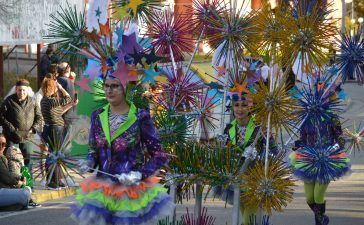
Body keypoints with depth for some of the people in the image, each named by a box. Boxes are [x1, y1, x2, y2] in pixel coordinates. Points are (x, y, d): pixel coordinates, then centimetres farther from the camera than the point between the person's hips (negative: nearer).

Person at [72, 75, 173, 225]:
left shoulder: (140, 117, -11)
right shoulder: (98, 116, 2)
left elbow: (159, 156, -8)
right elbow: (94, 151, 11)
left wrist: (139, 175, -21)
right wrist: (89, 163, -11)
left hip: (133, 189, -4)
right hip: (102, 189, 4)